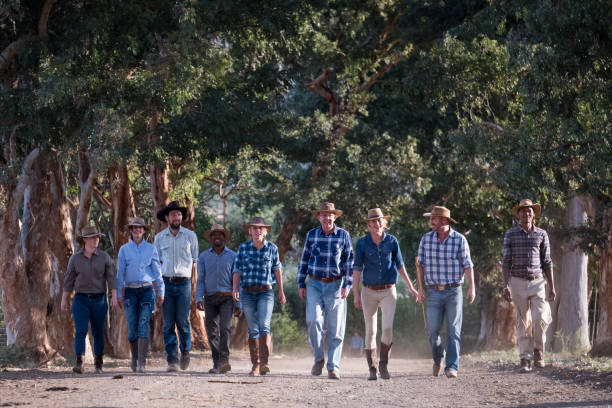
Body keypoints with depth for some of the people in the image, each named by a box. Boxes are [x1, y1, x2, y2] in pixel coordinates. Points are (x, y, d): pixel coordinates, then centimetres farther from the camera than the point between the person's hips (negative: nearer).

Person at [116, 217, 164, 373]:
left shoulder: (151, 249, 8)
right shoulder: (124, 249, 8)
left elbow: (157, 271, 9)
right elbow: (120, 273, 8)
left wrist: (161, 292, 4)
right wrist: (119, 294, 2)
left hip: (147, 290, -1)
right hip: (130, 291, 1)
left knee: (143, 326, -11)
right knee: (132, 328, 1)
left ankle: (142, 363, -14)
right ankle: (134, 357, 23)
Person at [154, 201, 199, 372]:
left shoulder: (190, 236, 6)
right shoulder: (159, 238, 9)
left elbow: (195, 260, 11)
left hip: (184, 283, -1)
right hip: (166, 283, 1)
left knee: (182, 321, -6)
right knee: (168, 324, -2)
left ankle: (185, 352, 19)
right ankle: (172, 361, 0)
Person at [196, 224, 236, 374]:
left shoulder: (232, 256, 7)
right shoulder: (204, 257, 10)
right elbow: (200, 280, 7)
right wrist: (199, 299, -5)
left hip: (227, 298, -2)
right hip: (210, 298, 2)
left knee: (225, 328, -17)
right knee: (212, 331, 2)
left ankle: (224, 360, -22)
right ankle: (217, 363, 9)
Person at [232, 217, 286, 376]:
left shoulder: (272, 248, 5)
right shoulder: (243, 248, 4)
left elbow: (277, 269, 13)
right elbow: (237, 270, 3)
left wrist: (281, 291, 15)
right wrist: (235, 288, -12)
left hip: (266, 292, -1)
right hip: (248, 293, 1)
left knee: (264, 326, -17)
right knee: (253, 329, 4)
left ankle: (264, 363, -26)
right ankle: (255, 365, 12)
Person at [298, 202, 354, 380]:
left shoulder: (343, 235, 3)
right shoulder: (311, 235, 7)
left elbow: (349, 262, 3)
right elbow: (304, 260, 12)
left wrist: (347, 285, -6)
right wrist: (301, 284, 7)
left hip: (335, 285, -1)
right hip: (315, 284, 1)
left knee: (335, 328, -4)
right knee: (313, 320, -16)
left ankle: (333, 367, 0)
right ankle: (319, 358, 3)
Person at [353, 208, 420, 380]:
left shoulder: (392, 241, 1)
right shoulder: (362, 243, -2)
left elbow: (400, 266, 9)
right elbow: (357, 269, -4)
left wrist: (411, 288, 10)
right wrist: (355, 294, -11)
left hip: (388, 291, 0)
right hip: (369, 291, 0)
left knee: (388, 328, -16)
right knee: (370, 331, 4)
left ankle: (384, 365, -2)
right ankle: (372, 369, 13)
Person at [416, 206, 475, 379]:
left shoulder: (459, 239, -3)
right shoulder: (426, 239, 4)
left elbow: (467, 265, -4)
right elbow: (421, 264, 8)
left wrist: (471, 288, -13)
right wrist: (420, 287, 0)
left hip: (454, 292, -2)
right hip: (433, 292, 2)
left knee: (453, 331, -6)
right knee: (432, 331, 0)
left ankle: (452, 367, -5)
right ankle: (438, 358, 26)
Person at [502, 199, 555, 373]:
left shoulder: (541, 234, 5)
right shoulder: (510, 234, 2)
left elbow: (547, 262, 7)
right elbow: (506, 262, 1)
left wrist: (552, 287, 2)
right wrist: (505, 286, -8)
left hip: (537, 282, 0)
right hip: (518, 282, 0)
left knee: (540, 319, -13)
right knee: (523, 322, 0)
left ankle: (538, 349, 11)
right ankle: (525, 359, 4)